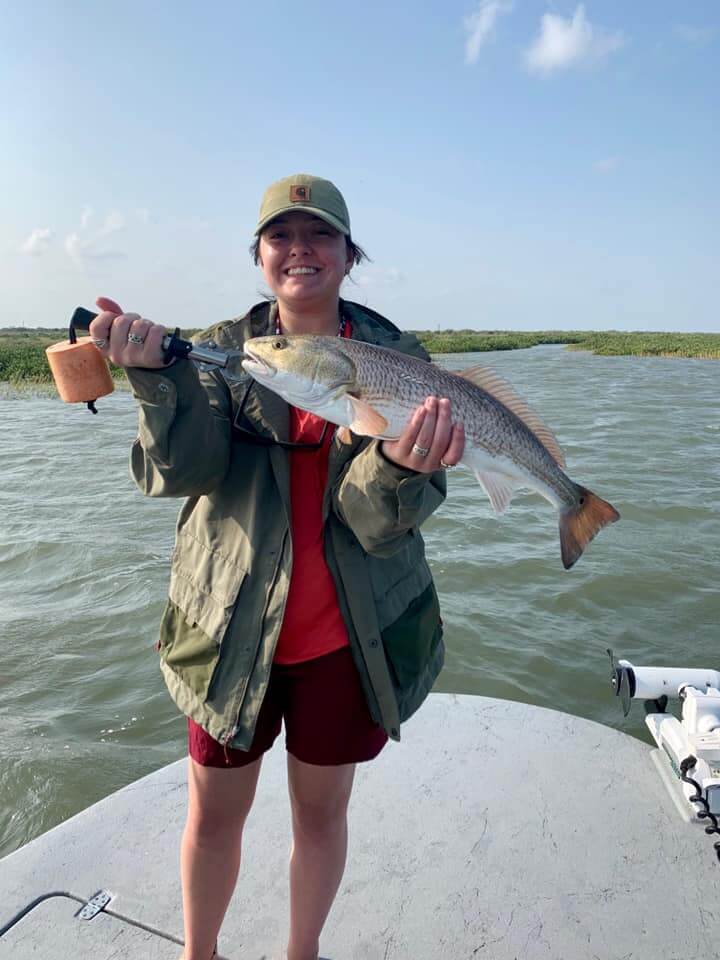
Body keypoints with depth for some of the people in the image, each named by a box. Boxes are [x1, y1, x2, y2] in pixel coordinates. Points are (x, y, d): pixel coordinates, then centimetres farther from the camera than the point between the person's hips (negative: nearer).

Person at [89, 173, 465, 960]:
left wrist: (400, 466, -35)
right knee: (214, 814, 17)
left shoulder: (396, 357, -5)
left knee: (321, 811, 18)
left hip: (350, 635, 0)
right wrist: (155, 370, -31)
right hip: (232, 627, 1)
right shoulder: (222, 350, -1)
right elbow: (181, 470, -16)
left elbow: (380, 521, -14)